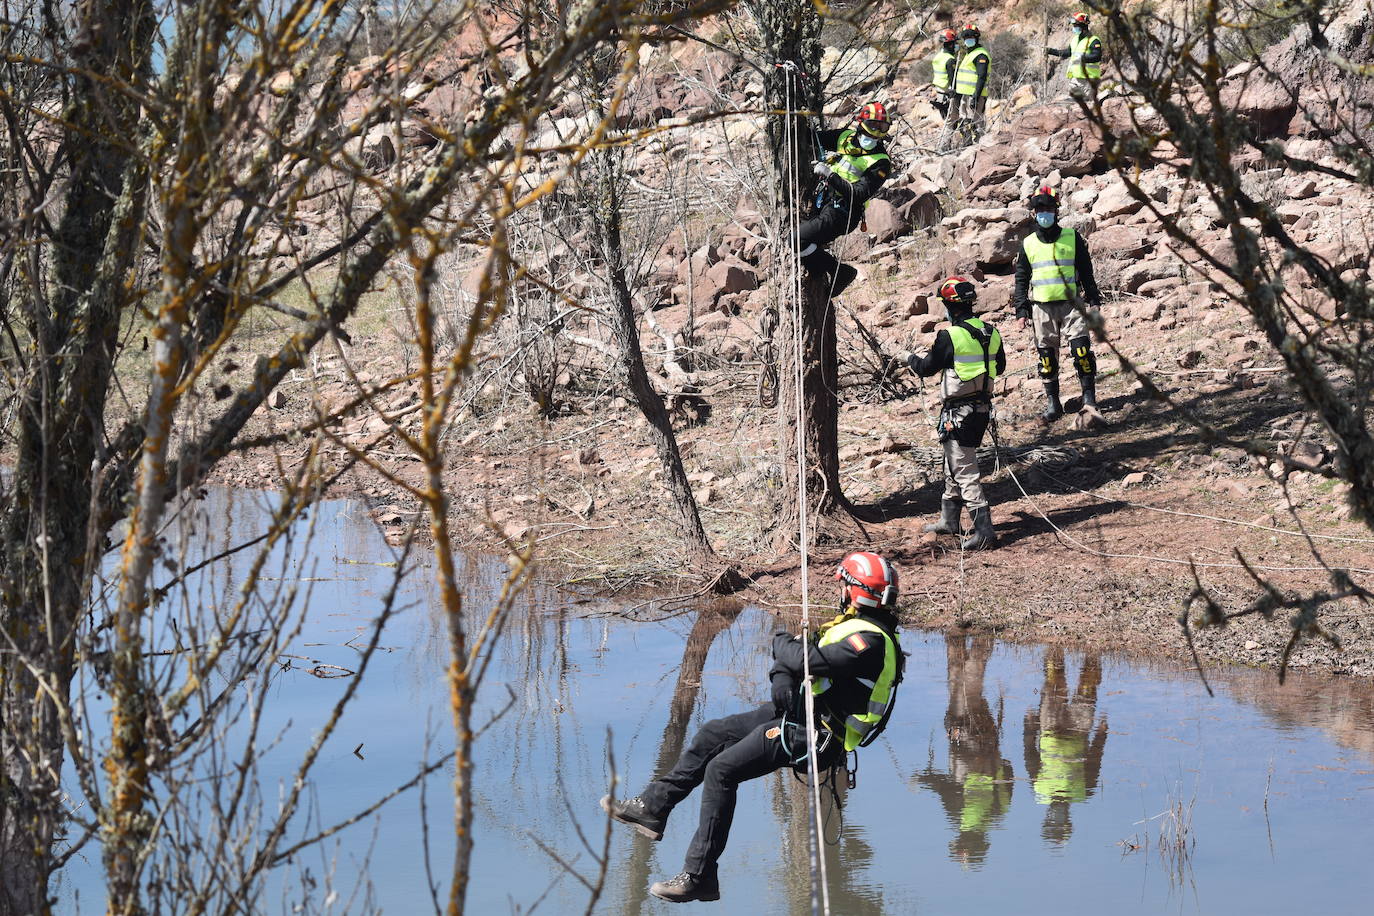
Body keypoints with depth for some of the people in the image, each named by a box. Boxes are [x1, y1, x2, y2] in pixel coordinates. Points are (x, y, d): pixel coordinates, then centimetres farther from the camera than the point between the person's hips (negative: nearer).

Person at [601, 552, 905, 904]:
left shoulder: (871, 641, -23)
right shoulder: (853, 625, 11)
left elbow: (806, 659, -29)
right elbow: (788, 662, 17)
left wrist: (782, 642, -8)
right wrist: (782, 678, -5)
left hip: (814, 736, -10)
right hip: (798, 712, 11)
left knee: (721, 770, -16)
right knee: (713, 733, 11)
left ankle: (699, 877, -14)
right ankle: (653, 808, 17)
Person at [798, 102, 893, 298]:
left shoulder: (881, 162, -12)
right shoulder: (845, 137, 7)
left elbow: (860, 195, -21)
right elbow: (816, 138, 23)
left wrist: (830, 175, -25)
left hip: (841, 214, -8)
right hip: (821, 202, 8)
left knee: (799, 240, -24)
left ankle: (839, 272, -7)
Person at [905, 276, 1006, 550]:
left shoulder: (950, 337, -17)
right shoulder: (990, 332, 3)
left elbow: (927, 367, -5)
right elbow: (1000, 367, 17)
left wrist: (912, 359, 16)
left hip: (958, 412, -8)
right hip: (983, 406, 8)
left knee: (964, 471, -5)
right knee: (953, 465, 22)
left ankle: (984, 530, -10)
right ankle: (949, 520, 34)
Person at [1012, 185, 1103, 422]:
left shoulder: (1072, 237, 6)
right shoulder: (1028, 244, 11)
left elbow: (1086, 271, 10)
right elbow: (1021, 279, 15)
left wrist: (1094, 300, 4)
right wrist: (1021, 311, 8)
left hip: (1071, 303, -2)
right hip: (1042, 307, 2)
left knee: (1081, 349, -13)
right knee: (1047, 356, 2)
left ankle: (1089, 398, -7)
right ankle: (1052, 403, 9)